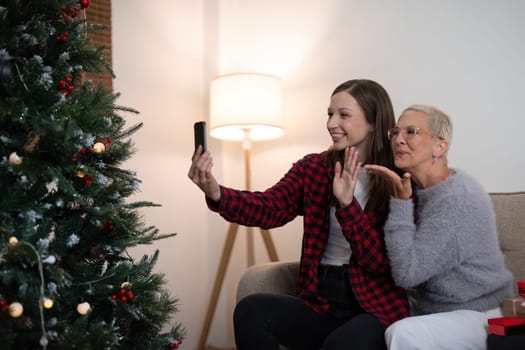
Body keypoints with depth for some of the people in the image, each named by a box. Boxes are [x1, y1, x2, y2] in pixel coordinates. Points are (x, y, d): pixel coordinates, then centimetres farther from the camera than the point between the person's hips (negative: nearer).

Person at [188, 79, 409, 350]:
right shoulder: (312, 167, 4)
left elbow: (381, 261, -12)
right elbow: (270, 209, -12)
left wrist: (346, 203, -24)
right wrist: (216, 193, -30)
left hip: (377, 307, -3)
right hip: (320, 303, 4)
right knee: (249, 310, -21)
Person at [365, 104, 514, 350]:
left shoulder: (457, 199, -23)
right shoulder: (417, 189, 2)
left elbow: (406, 273, -25)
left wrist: (401, 201, -24)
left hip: (476, 317, -8)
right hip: (428, 310, 8)